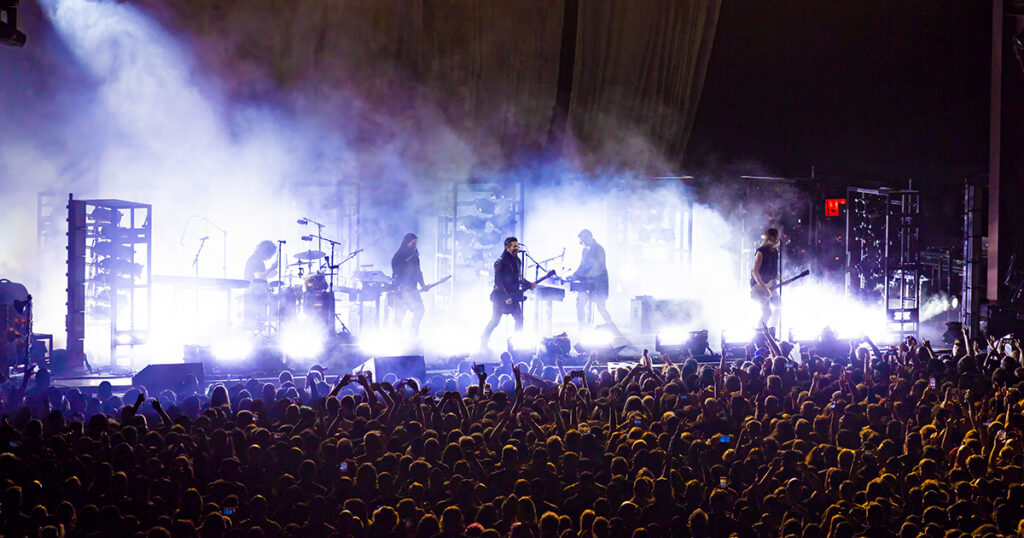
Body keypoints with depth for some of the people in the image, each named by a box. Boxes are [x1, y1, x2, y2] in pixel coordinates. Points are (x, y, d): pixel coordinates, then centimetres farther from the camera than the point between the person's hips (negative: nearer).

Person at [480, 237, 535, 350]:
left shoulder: (517, 261, 11)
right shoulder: (501, 262, -15)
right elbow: (498, 281, -19)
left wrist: (529, 285, 6)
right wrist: (506, 297, -24)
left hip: (513, 297, 7)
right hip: (501, 297, -7)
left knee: (519, 319, 2)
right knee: (494, 321, -2)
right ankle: (483, 343, 10)